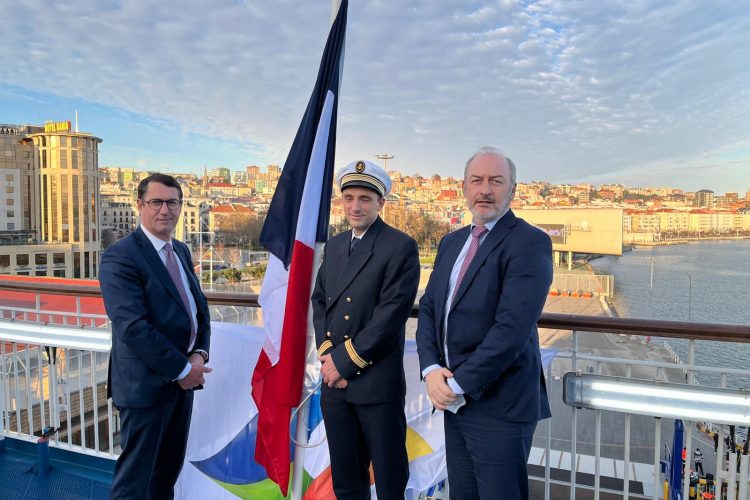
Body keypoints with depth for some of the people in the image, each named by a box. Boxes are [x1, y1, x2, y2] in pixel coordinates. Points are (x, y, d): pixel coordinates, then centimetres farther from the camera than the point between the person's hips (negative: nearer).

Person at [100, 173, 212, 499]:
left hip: (183, 378, 8)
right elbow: (133, 327, -23)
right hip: (146, 384, -7)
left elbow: (199, 306, 12)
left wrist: (199, 354, -6)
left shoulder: (181, 251, 10)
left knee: (169, 469, 20)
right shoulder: (120, 257, -15)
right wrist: (182, 368, -17)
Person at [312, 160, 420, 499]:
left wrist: (345, 360, -14)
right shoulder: (334, 245, 12)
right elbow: (319, 301, 11)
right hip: (334, 381, 6)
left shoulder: (401, 247, -10)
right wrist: (327, 354, -4)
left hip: (378, 382, -6)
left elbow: (391, 314, -16)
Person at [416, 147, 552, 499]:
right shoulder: (451, 242, 11)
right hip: (454, 402, 7)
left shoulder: (529, 242, -13)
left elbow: (512, 328, -22)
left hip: (499, 405, -6)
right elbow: (428, 308, 9)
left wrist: (457, 383, -17)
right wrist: (431, 369, -6)